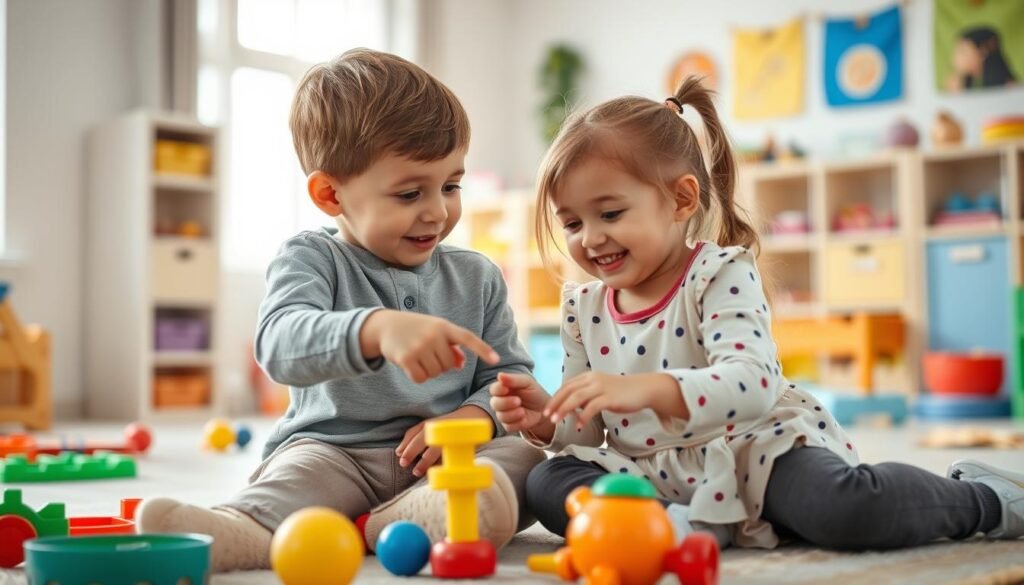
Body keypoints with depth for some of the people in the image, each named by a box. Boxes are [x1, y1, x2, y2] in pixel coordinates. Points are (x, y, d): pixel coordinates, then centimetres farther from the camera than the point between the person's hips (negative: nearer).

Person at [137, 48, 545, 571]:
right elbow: (280, 345, -22)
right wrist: (377, 329, -43)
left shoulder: (478, 278, 12)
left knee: (525, 457, -23)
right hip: (334, 450, -3)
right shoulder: (312, 259, -1)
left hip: (443, 460, 3)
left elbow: (511, 373, 13)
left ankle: (379, 526, -38)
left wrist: (474, 416, -12)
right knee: (304, 469, -32)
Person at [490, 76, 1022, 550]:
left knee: (845, 509, -31)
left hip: (753, 453, -5)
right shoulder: (582, 308, 6)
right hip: (653, 475, 5)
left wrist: (646, 390, -44)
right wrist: (547, 421, -12)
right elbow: (590, 432, 12)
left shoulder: (720, 276, -12)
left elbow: (753, 384, -29)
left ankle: (981, 497, -2)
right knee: (547, 485, -15)